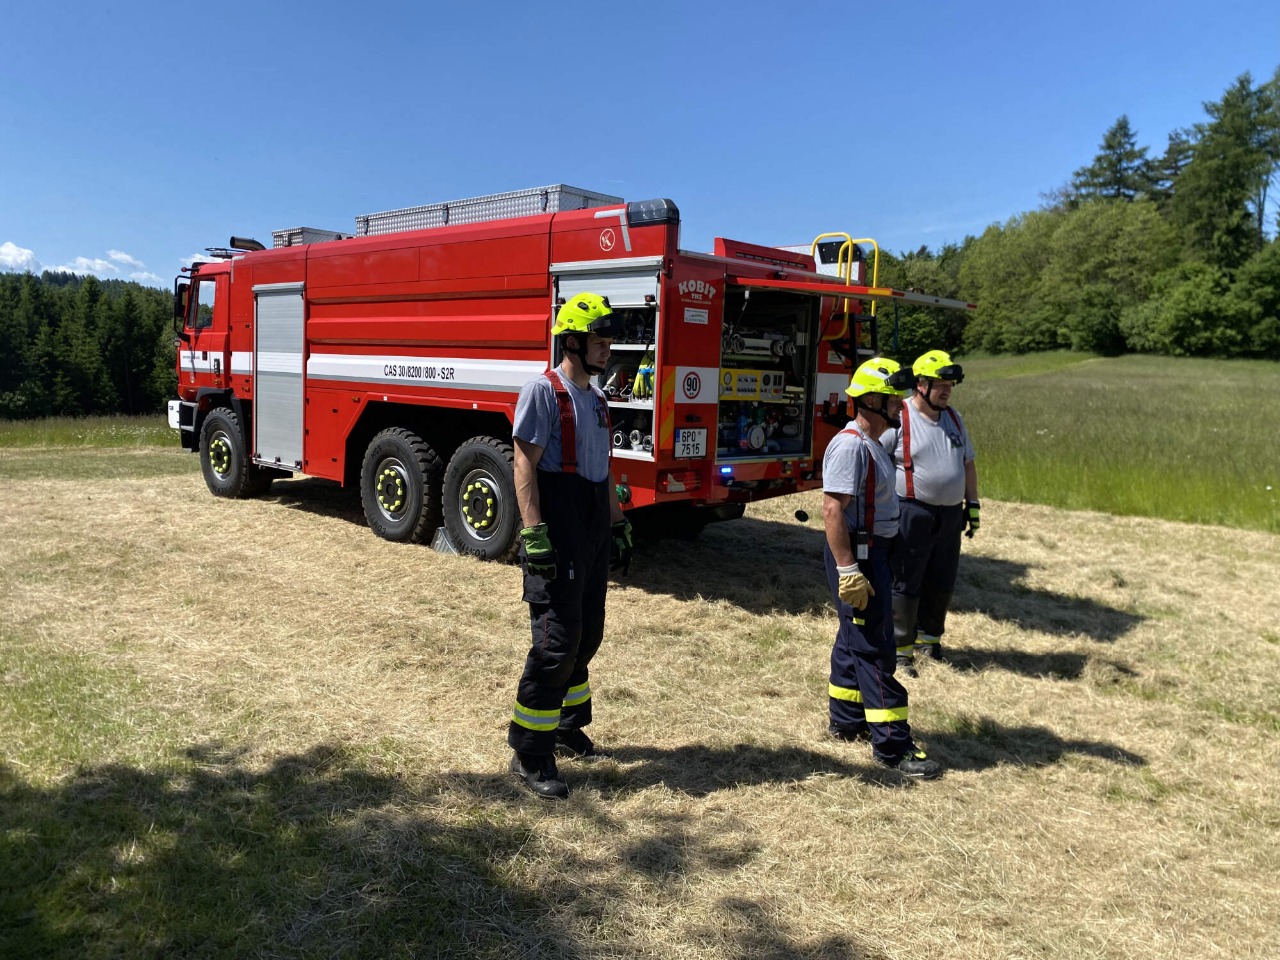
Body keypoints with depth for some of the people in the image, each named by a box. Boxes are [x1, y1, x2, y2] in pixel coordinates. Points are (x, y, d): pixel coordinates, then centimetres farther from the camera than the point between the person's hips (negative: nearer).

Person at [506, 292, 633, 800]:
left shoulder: (596, 397, 16)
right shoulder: (543, 392, -10)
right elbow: (525, 465, -16)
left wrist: (619, 524, 19)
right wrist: (533, 533, -23)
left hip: (594, 532, 9)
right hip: (558, 531, -9)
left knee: (587, 634, 15)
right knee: (557, 640, -8)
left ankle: (566, 725, 32)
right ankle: (530, 753, 3)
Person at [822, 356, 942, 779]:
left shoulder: (872, 444, 14)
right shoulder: (850, 446, -19)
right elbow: (832, 510, -25)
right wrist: (848, 570, -28)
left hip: (873, 551, 11)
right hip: (856, 555, -11)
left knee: (855, 638, 18)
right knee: (874, 648, -6)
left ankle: (846, 720, 32)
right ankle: (892, 745, 2)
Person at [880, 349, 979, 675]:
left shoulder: (953, 418, 12)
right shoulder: (898, 419, -10)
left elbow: (968, 463, 20)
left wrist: (973, 504, 16)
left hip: (950, 514, 7)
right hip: (912, 513, -7)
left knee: (941, 583, 14)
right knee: (906, 584, -2)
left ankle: (929, 638, 31)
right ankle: (900, 649, 7)